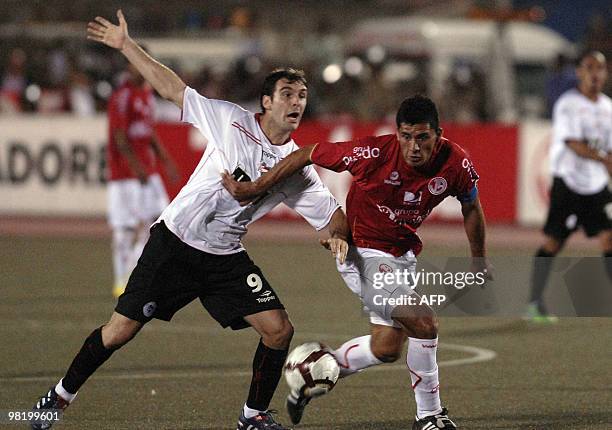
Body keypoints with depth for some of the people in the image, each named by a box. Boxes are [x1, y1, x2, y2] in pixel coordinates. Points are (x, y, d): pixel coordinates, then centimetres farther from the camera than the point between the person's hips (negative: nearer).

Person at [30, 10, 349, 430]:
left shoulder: (298, 169, 0)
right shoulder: (231, 120, -6)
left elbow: (332, 212, 4)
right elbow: (172, 87, 0)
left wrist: (338, 234, -20)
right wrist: (126, 45, -2)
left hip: (226, 258, 3)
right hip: (174, 242, -3)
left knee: (279, 330, -10)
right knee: (119, 332, -3)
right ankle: (60, 396, 18)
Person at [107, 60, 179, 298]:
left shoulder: (147, 93, 15)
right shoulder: (122, 96, -13)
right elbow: (119, 137, -19)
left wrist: (166, 161, 18)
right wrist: (136, 167, -27)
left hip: (147, 170, 9)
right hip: (124, 171, -9)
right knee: (125, 227, -5)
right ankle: (122, 283, 2)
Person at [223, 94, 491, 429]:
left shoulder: (456, 163, -15)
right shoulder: (374, 153, -28)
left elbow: (471, 207, 6)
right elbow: (307, 155, -16)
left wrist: (479, 260, 15)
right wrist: (255, 189, -12)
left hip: (402, 255, 7)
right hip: (362, 252, -7)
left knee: (386, 347, 14)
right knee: (423, 323, -20)